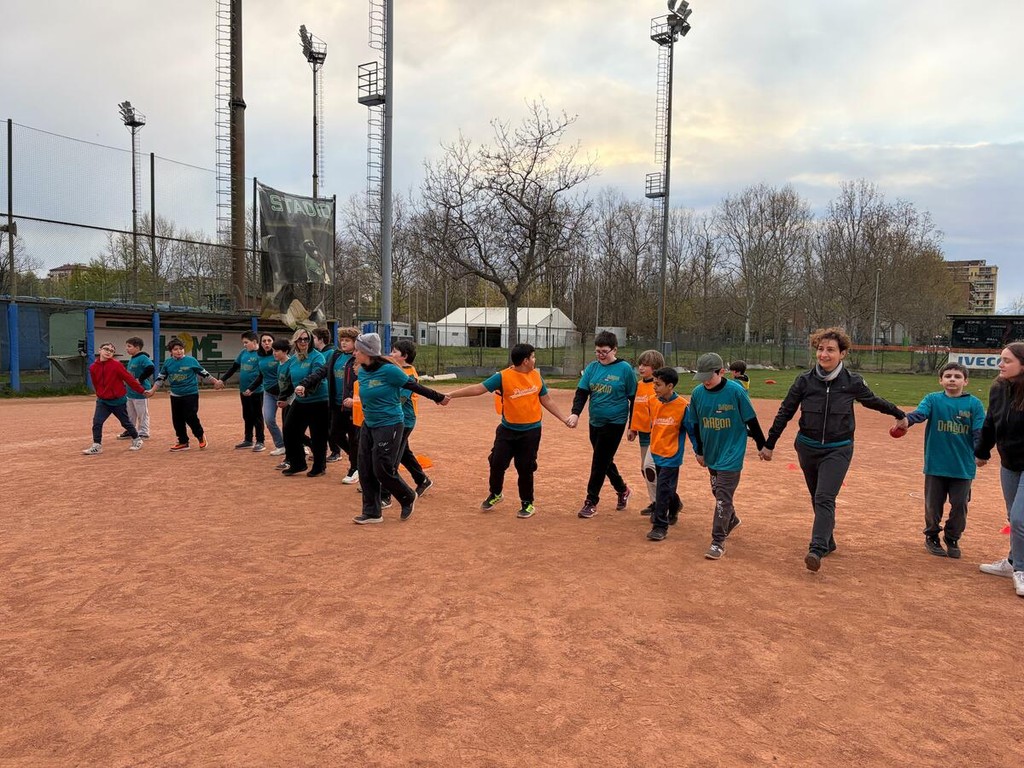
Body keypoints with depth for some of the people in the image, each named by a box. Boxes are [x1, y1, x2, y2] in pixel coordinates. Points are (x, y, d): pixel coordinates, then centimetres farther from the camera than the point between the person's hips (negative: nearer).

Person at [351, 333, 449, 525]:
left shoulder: (388, 370, -19)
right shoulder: (362, 372, 2)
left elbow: (413, 386, -10)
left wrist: (438, 398, -2)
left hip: (390, 426, -8)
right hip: (368, 425, 8)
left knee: (383, 470, -5)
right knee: (365, 470, 7)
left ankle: (408, 498, 22)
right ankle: (372, 513, 20)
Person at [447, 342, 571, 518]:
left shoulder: (536, 376, 0)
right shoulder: (503, 376, -13)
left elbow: (547, 400, 10)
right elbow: (478, 388, -16)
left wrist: (563, 418, 8)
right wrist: (451, 395, -23)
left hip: (531, 431, 1)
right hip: (508, 429, -1)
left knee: (525, 468, 3)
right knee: (497, 463, 4)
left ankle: (527, 504, 21)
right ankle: (495, 494, 31)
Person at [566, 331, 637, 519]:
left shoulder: (625, 369, -9)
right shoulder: (592, 368, 3)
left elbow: (633, 398, -4)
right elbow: (582, 392, 0)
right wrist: (575, 413, -17)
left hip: (615, 423, -5)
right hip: (595, 422, 5)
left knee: (600, 462, -4)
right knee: (604, 461, 16)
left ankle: (591, 501, 6)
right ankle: (622, 490, 38)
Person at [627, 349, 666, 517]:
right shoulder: (639, 385, 11)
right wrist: (633, 428, 18)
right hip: (643, 433, 9)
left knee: (649, 467, -15)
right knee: (644, 469, 13)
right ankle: (655, 502, 24)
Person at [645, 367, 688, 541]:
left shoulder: (683, 405, -16)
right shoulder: (652, 401, -1)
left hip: (671, 454, -6)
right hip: (656, 452, 6)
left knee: (663, 488, -7)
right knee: (666, 487, 20)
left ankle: (660, 526, 2)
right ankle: (674, 506, 48)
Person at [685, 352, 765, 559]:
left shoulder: (736, 391, -17)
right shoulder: (698, 393, -5)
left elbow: (751, 421, -7)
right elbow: (694, 424, 8)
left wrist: (762, 446, 0)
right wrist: (699, 451, 14)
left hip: (732, 453, -5)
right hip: (711, 452, 5)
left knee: (723, 496, -7)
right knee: (718, 491, 20)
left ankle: (718, 542, 1)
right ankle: (731, 519, 47)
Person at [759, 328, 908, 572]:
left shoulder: (852, 382, -7)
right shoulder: (805, 380, -6)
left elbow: (874, 401, 13)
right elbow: (785, 413, 1)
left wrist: (899, 414, 28)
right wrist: (769, 444, 3)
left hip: (838, 449, -2)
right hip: (808, 448, 2)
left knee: (825, 499, -15)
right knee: (818, 499, 13)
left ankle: (817, 549, -20)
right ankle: (827, 542, 30)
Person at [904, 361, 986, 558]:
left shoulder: (974, 404, 0)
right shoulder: (933, 399, -1)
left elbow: (979, 432, -3)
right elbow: (919, 413, -18)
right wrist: (905, 419, -40)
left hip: (963, 466, 1)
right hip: (935, 464, 0)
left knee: (959, 505, 9)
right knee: (933, 505, 9)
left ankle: (953, 540, 30)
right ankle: (931, 537, 30)